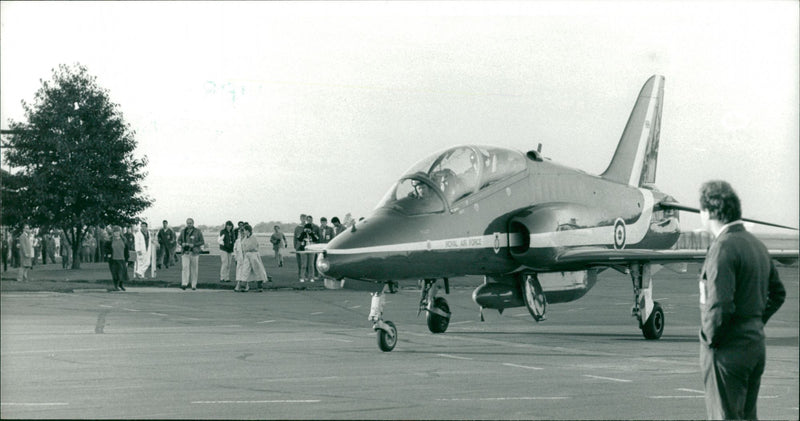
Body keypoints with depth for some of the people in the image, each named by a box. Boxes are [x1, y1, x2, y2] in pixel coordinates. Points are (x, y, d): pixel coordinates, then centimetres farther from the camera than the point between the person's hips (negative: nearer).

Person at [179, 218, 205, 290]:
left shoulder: (197, 232, 0)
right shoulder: (183, 232, 9)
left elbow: (202, 242, -1)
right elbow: (179, 241, 16)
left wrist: (194, 245, -15)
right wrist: (182, 244, -7)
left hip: (194, 253, -1)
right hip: (185, 252, 1)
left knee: (194, 269, 4)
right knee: (185, 268, -13)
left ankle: (194, 285, 15)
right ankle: (184, 284, -20)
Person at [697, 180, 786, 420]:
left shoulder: (723, 248, -17)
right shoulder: (757, 245, 12)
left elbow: (720, 305, -25)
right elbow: (777, 293, 22)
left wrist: (710, 339, -11)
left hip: (728, 350, -9)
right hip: (756, 344, 9)